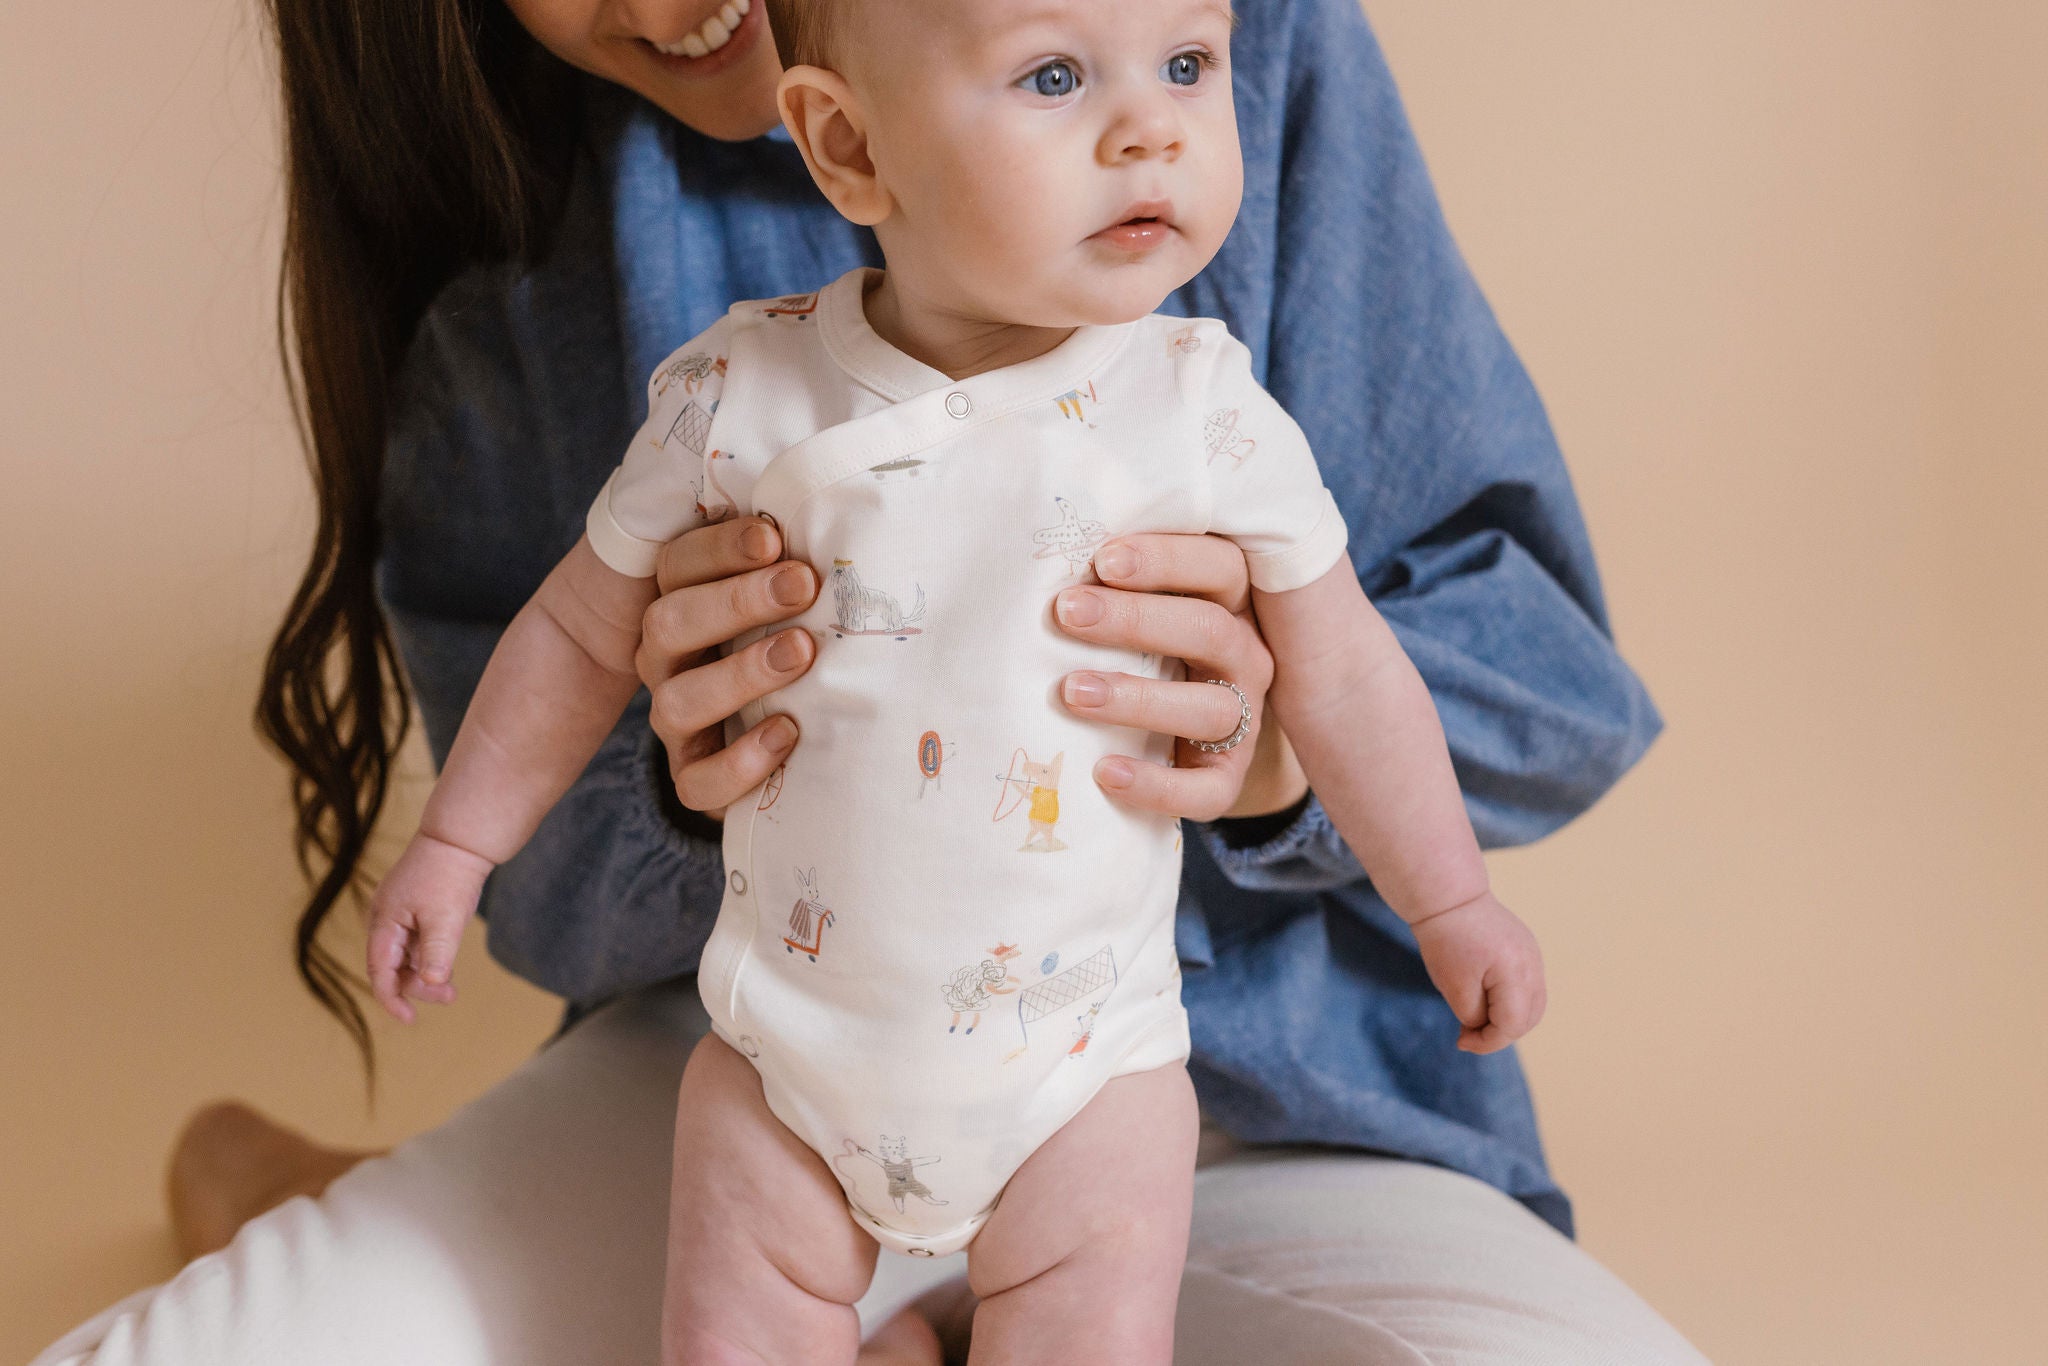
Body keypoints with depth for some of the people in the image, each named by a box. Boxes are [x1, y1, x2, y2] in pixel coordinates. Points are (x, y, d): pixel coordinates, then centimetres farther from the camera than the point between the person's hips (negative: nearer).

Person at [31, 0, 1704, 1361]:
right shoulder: (507, 307, 1)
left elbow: (1542, 673, -2)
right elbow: (548, 904, 5)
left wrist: (1292, 746, -25)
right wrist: (687, 800, -20)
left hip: (1242, 1083, 0)